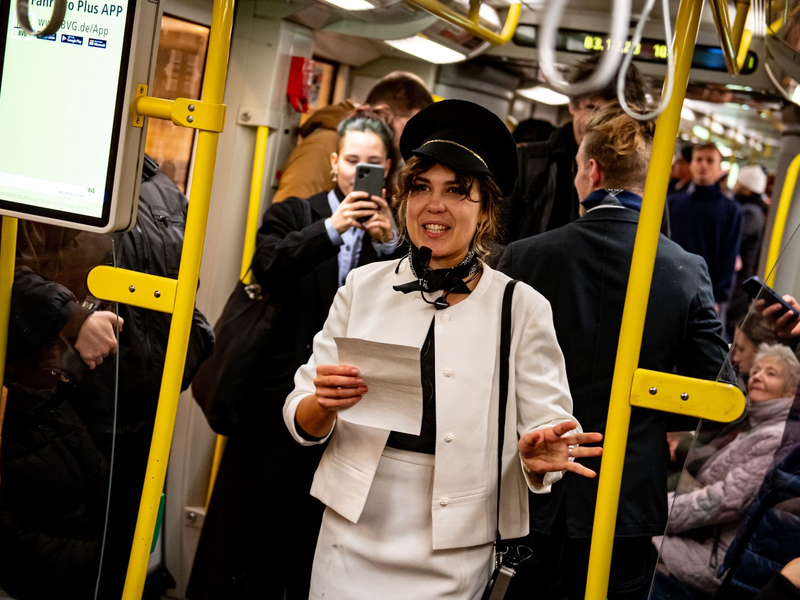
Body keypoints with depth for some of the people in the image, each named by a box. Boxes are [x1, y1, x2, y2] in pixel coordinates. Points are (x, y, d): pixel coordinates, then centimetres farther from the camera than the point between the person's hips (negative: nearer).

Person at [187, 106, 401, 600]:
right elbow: (267, 267, -10)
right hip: (282, 391, 0)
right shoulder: (295, 214, 8)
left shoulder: (397, 232, 7)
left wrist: (389, 245, -18)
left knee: (316, 521, 6)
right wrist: (332, 228, -21)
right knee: (257, 510, 5)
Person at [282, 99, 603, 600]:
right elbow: (303, 423, 4)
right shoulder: (365, 287, 2)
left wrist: (537, 456, -24)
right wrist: (324, 403, -18)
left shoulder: (523, 308, -3)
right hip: (353, 536, 1)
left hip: (454, 557, -1)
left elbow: (547, 429, -2)